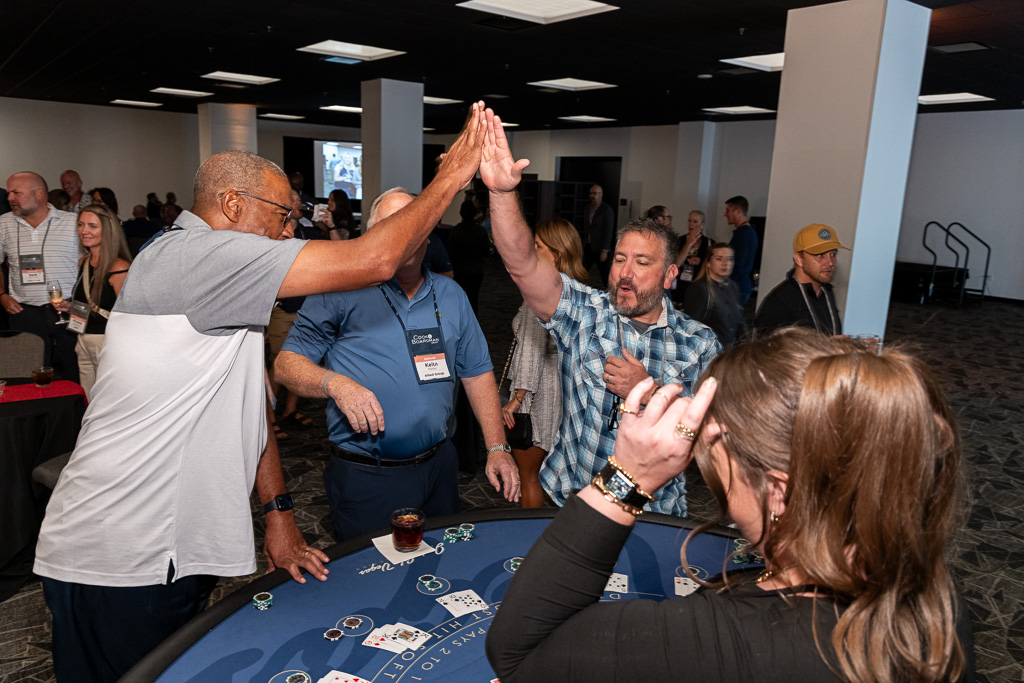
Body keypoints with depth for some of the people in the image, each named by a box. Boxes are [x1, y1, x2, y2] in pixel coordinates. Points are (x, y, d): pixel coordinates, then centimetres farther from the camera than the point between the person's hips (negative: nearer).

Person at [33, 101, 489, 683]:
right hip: (117, 565, -9)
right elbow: (374, 261, -25)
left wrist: (280, 512, 12)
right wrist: (453, 176, -14)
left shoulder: (223, 290, 16)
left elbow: (251, 405, 16)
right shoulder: (188, 255, -19)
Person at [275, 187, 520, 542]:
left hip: (438, 466, 5)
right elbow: (287, 363, -7)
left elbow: (477, 372, 11)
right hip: (365, 476, -4)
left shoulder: (451, 295, 7)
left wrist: (497, 448, 5)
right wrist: (335, 383, -27)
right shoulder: (341, 293, -7)